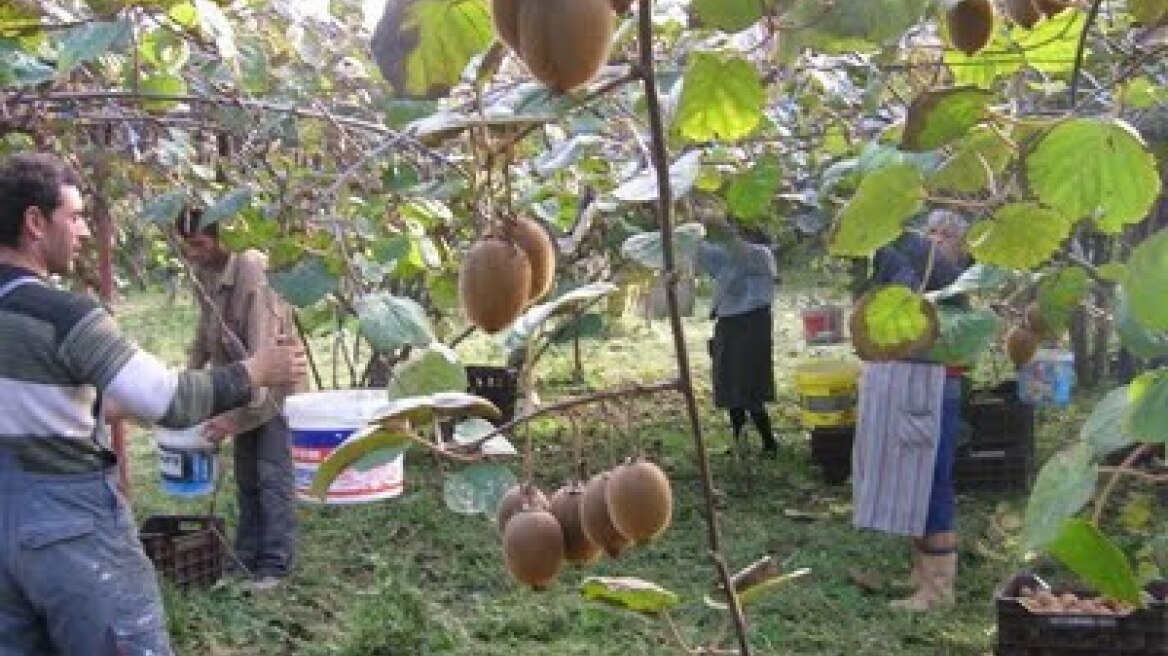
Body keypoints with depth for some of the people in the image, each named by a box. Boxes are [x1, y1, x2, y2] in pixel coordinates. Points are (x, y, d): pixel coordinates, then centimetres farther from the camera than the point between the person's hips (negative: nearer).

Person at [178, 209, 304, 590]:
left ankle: (275, 563, 3)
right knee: (246, 476, 14)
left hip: (274, 387, -8)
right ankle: (247, 554, 24)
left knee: (273, 476, -5)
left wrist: (236, 416, -35)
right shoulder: (205, 273, -3)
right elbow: (206, 332, 14)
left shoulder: (253, 275, -28)